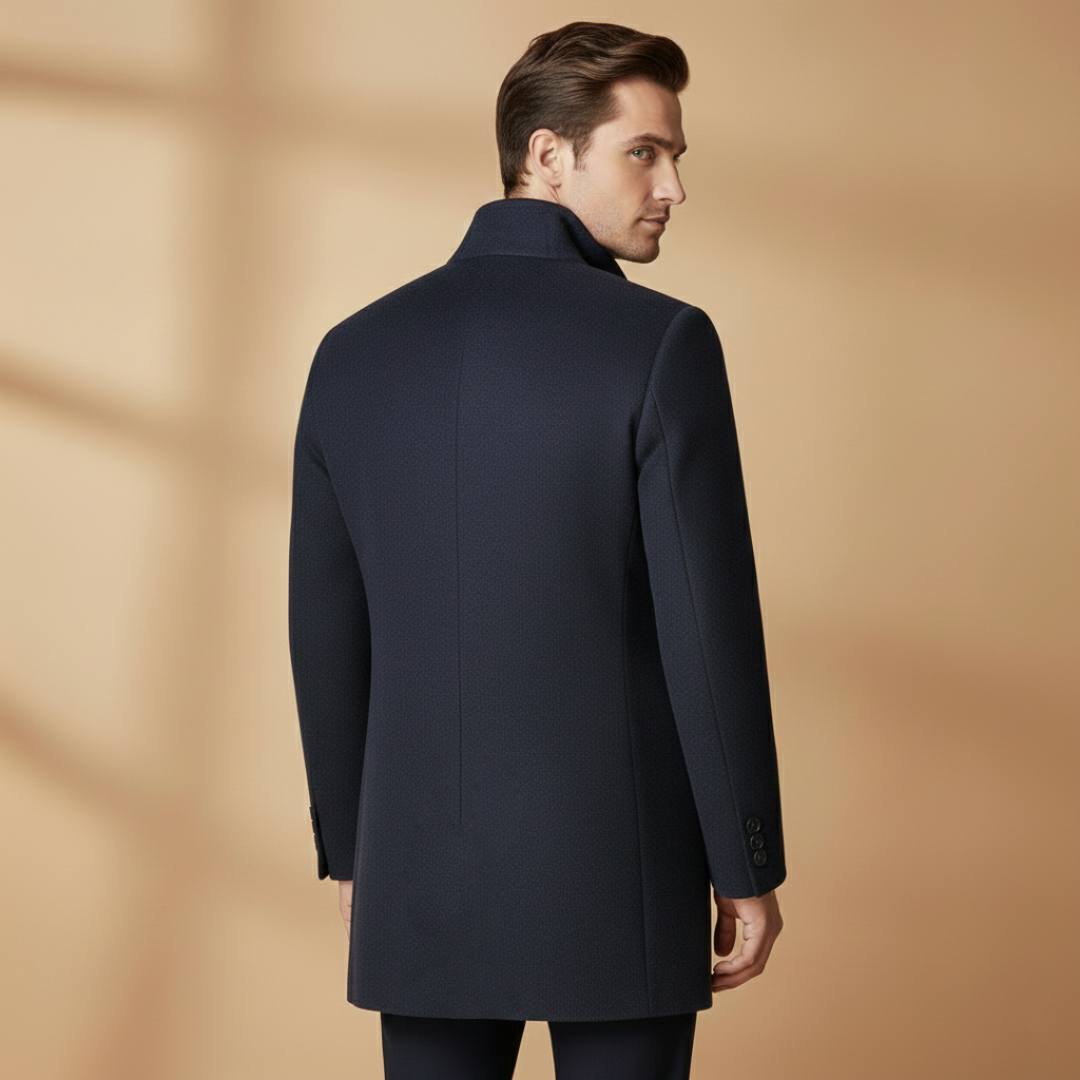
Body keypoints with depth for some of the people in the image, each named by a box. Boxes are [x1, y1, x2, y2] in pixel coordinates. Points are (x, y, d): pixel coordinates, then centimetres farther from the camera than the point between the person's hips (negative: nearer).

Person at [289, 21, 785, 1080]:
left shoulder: (355, 352, 3)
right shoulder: (660, 342, -13)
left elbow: (327, 636, 8)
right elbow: (709, 627, -14)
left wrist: (353, 855, 17)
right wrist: (748, 870, -5)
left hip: (426, 876, 4)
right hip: (616, 876, -4)